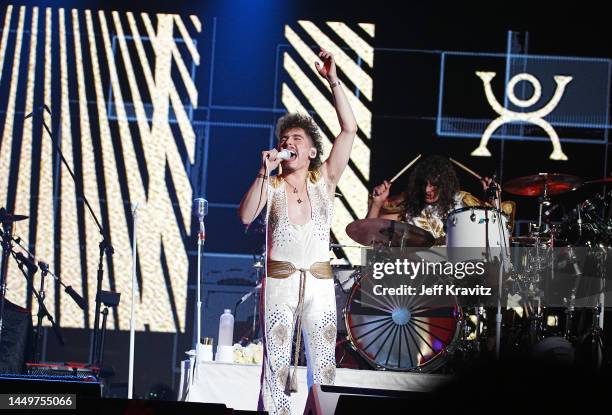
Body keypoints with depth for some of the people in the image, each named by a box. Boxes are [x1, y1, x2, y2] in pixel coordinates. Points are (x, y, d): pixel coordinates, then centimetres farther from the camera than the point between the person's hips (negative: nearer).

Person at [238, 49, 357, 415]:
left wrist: (334, 81, -7)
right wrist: (264, 173, -16)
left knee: (324, 367, -2)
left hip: (319, 282, 1)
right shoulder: (271, 186, 6)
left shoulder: (323, 181, 7)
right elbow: (246, 216, -12)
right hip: (279, 281, -1)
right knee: (277, 365, -3)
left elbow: (350, 129, -2)